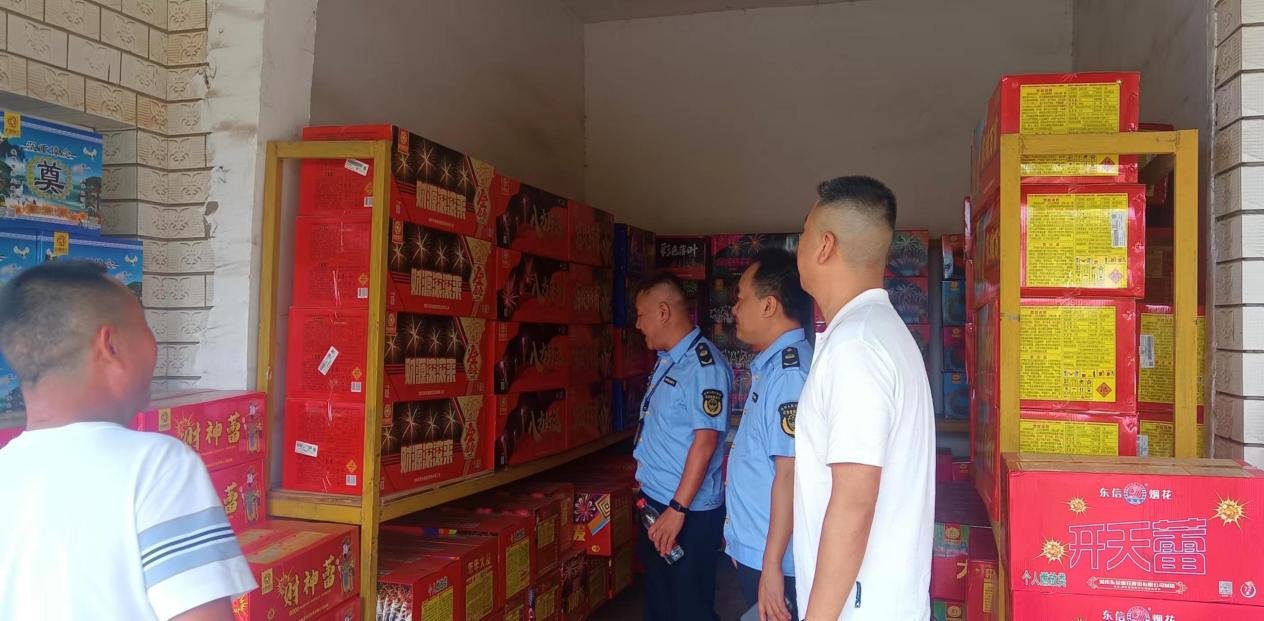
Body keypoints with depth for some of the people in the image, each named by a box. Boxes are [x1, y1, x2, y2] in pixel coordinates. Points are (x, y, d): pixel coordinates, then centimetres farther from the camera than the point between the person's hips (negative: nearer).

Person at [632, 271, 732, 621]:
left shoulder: (703, 364, -18)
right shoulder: (666, 360, 10)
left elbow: (705, 441, -23)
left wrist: (677, 510, -24)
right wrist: (651, 497, 16)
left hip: (687, 512, -9)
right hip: (654, 502, 9)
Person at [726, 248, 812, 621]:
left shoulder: (789, 370, -21)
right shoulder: (771, 365, 10)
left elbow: (790, 473, -25)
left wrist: (771, 565, -24)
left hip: (773, 561, -9)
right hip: (753, 552, 9)